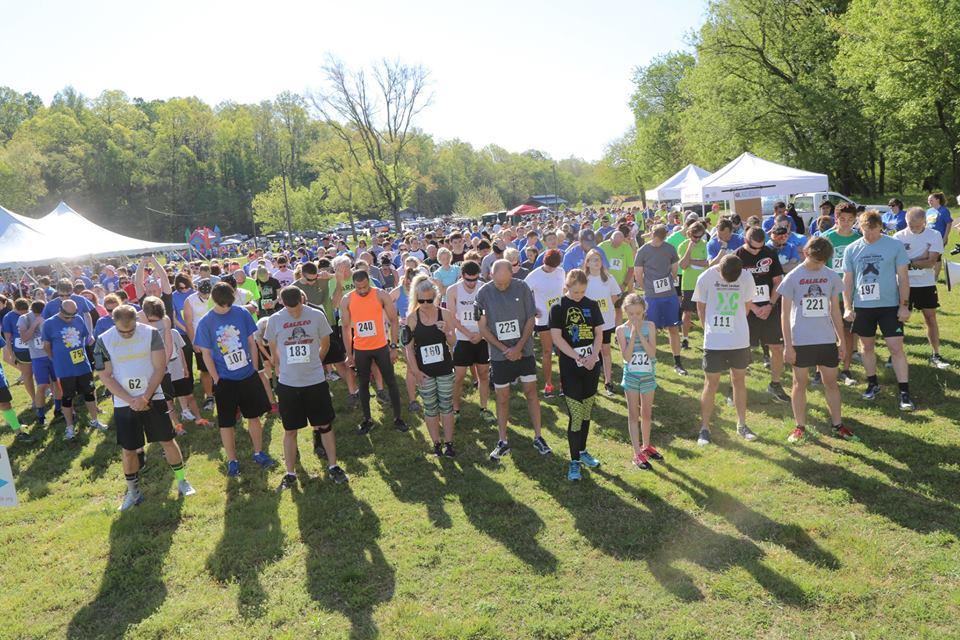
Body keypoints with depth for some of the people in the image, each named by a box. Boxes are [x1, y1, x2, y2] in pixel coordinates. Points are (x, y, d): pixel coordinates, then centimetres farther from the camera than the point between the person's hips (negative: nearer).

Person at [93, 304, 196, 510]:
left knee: (168, 440, 5)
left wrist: (145, 397, -14)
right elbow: (105, 376, -5)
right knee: (128, 449, 6)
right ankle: (133, 491, 23)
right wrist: (130, 400, -13)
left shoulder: (151, 333, -8)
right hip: (124, 404, 1)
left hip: (153, 398, 0)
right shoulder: (104, 341, -7)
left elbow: (160, 368, -8)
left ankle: (182, 481, 20)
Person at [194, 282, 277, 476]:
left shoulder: (242, 313, -4)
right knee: (226, 423, 6)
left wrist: (255, 369, 2)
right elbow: (206, 354, -4)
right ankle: (232, 461, 22)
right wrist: (217, 379, -8)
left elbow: (251, 343, 3)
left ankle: (259, 453, 30)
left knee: (254, 416, 13)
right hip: (224, 380, -2)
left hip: (248, 376, 2)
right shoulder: (205, 323, -9)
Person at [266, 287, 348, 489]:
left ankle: (333, 466, 22)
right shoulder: (275, 320, -7)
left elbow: (325, 344, 7)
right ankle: (290, 474, 20)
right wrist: (280, 368, 12)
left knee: (325, 426, 8)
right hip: (287, 384, 0)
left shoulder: (317, 315, -8)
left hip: (316, 381, 0)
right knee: (290, 430, 9)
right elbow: (273, 350, 9)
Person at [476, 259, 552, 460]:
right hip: (499, 355, 0)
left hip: (524, 351, 0)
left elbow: (531, 319, -3)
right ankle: (503, 442, 17)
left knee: (531, 392, 4)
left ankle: (538, 437, 16)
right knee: (502, 398, 6)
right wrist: (505, 349, -11)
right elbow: (482, 327, -4)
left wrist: (518, 347, -10)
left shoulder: (522, 287, -7)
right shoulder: (483, 293, -7)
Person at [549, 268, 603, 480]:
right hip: (570, 368, -4)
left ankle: (582, 451, 30)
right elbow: (557, 338, -11)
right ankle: (574, 461, 5)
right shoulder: (558, 308, -6)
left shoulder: (592, 305, 6)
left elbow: (599, 333, 5)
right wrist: (578, 358, -19)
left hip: (592, 365, 4)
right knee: (575, 415, -5)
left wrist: (593, 355, -12)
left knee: (587, 412, 14)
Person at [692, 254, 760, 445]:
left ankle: (742, 425, 26)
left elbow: (747, 305, 8)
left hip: (740, 340, 2)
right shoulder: (706, 278, -10)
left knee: (739, 380, 13)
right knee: (711, 383, 1)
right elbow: (701, 306, 1)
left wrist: (734, 325, 9)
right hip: (714, 342, -2)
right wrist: (710, 329, 2)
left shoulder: (746, 277, -5)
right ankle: (704, 428, 11)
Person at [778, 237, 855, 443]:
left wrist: (841, 339, 9)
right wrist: (788, 345, -8)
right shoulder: (792, 278, -6)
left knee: (831, 382, 9)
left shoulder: (832, 277, 3)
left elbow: (835, 311, 11)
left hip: (827, 340, 3)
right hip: (801, 341, -3)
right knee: (800, 383, 6)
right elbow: (785, 314, -5)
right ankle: (800, 427, 15)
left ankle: (837, 425, 20)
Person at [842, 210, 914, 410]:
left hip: (890, 306, -2)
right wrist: (848, 307, -2)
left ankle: (905, 393, 1)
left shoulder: (895, 245, -4)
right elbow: (847, 280, 6)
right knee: (867, 346, 13)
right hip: (862, 307, 3)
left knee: (896, 348, -5)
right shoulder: (852, 249, 2)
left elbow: (903, 277, -2)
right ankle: (873, 384, 30)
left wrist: (904, 305, -7)